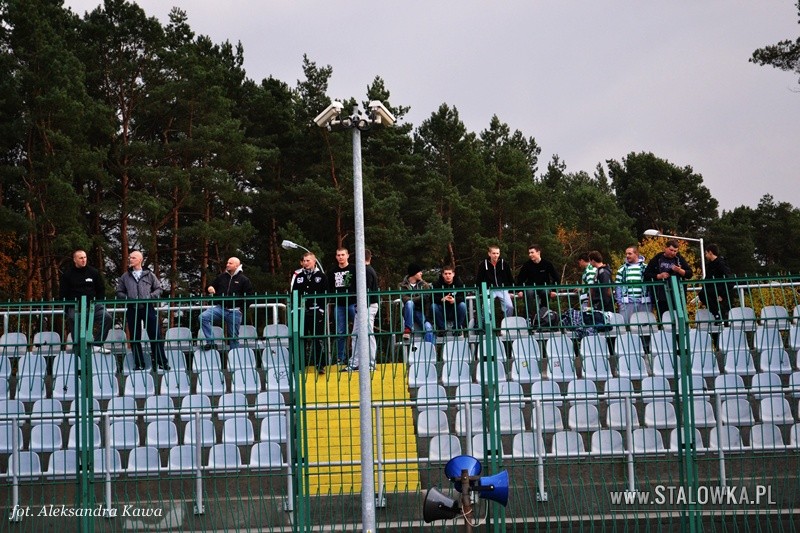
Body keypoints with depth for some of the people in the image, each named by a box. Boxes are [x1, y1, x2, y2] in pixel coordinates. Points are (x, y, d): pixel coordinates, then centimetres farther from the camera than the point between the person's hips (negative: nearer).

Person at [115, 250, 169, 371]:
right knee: (135, 338, 4)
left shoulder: (149, 275, 8)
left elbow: (158, 288, 9)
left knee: (155, 335, -6)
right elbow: (119, 292, 12)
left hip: (148, 308, -2)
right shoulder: (125, 277, 12)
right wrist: (127, 298, -6)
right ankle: (139, 364, 10)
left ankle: (161, 362, 0)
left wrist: (151, 296, -8)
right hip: (132, 310, 2)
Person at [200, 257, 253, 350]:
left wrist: (242, 309, -6)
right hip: (221, 308, 3)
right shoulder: (221, 277, 12)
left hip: (234, 312, -3)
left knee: (233, 337, 1)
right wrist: (209, 289, 0)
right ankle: (210, 342, -18)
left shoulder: (243, 280, 1)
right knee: (203, 317, -22)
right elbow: (213, 287, 24)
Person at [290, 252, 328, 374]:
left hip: (316, 312, -2)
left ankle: (320, 365, -3)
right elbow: (292, 294, 9)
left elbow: (326, 294, 3)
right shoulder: (297, 275, 9)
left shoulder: (321, 276, 4)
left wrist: (321, 309, -6)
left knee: (318, 339, -5)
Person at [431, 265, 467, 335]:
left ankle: (458, 327, -9)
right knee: (433, 306, -28)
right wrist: (442, 299, -36)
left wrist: (455, 300, -35)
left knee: (463, 305, -28)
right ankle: (442, 328, -12)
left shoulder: (458, 283, -3)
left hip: (455, 312, 0)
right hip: (442, 312, 0)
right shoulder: (437, 284, -5)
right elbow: (433, 298, -15)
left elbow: (463, 297, -13)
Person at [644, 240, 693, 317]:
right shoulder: (657, 260, 6)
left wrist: (680, 270, -11)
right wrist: (659, 276, -10)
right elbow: (646, 274, 4)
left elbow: (689, 274, 7)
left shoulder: (679, 259, 9)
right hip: (661, 297, -1)